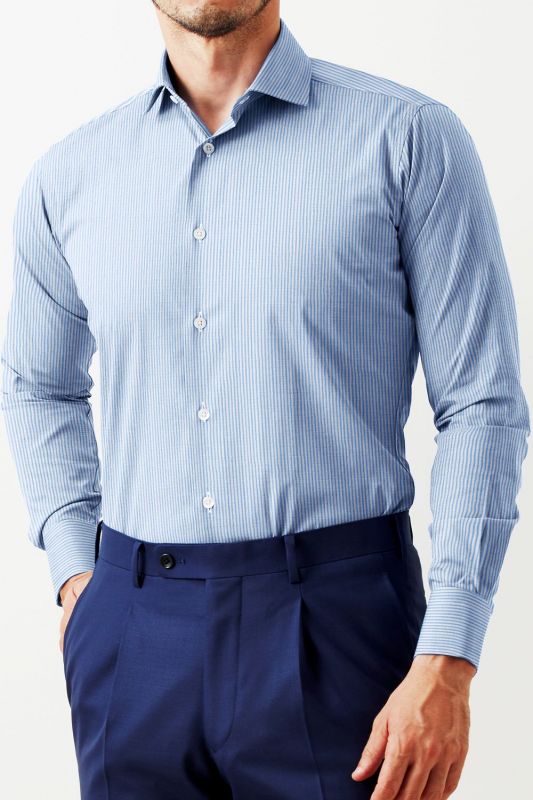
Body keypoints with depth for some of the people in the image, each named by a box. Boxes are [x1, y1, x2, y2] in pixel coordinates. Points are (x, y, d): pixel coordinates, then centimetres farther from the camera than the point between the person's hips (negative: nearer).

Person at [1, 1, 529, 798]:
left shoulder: (410, 138, -3)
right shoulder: (67, 178, 8)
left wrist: (447, 664, -12)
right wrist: (75, 572, 9)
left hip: (336, 617, -3)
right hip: (135, 634, 3)